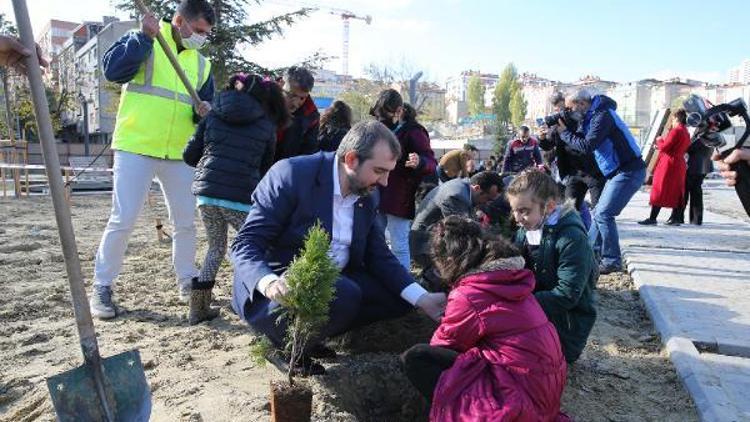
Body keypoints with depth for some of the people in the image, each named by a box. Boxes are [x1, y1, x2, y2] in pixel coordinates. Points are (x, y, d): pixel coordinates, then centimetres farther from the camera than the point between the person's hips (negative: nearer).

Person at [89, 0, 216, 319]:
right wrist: (144, 37, -21)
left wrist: (204, 112, -6)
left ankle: (187, 281, 25)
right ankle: (102, 286, 11)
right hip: (135, 148, -5)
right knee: (123, 220, -5)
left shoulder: (201, 64, 14)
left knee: (186, 221, 9)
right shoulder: (144, 42, 0)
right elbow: (112, 70, -15)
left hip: (178, 155, 5)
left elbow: (205, 106, 17)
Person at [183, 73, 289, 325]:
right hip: (242, 197, -3)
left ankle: (198, 308, 18)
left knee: (216, 248, 19)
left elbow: (189, 156, 12)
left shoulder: (213, 114, 14)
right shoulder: (267, 125, 11)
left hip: (207, 192, 3)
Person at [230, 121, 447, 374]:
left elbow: (380, 257, 4)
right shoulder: (291, 174, -17)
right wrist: (269, 282, -40)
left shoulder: (368, 196, 3)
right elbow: (245, 244, -19)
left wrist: (423, 299, -9)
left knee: (401, 295, -2)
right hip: (281, 288, -7)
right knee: (344, 295, -32)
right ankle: (287, 343, -4)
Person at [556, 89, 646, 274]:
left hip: (629, 171, -10)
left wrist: (564, 133, -14)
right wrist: (563, 129, -4)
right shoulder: (589, 118, 12)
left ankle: (612, 261, -6)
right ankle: (591, 252, 25)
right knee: (600, 212, 14)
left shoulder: (602, 116, -17)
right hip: (618, 172, 10)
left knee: (603, 214, -13)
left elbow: (586, 146, -24)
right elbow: (579, 139, 9)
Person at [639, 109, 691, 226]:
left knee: (659, 191, -6)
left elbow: (664, 147, -17)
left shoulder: (676, 131, -15)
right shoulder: (686, 133, 14)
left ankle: (652, 218, -7)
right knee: (675, 192, 10)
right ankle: (675, 218, 11)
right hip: (680, 164, 9)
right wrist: (662, 142, 15)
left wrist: (659, 140, 1)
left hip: (669, 165, -9)